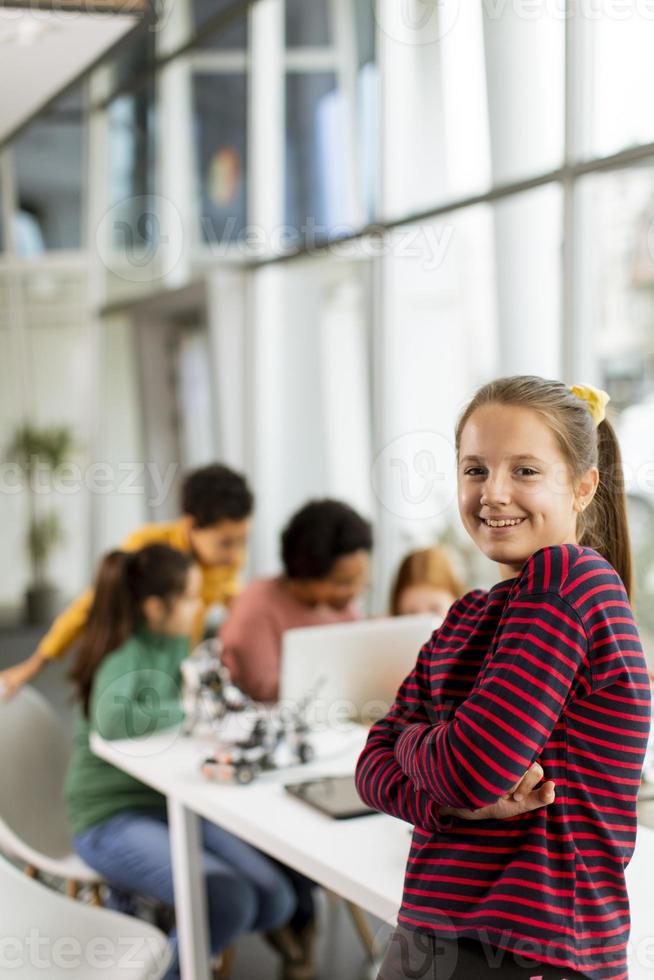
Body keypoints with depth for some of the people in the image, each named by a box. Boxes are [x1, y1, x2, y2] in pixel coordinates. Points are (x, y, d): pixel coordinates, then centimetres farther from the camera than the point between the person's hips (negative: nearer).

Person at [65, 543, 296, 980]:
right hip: (113, 819, -8)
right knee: (228, 901, -27)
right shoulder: (124, 657, -17)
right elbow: (113, 719, -38)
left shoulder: (177, 644, 7)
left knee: (276, 901, -8)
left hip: (173, 804, 8)